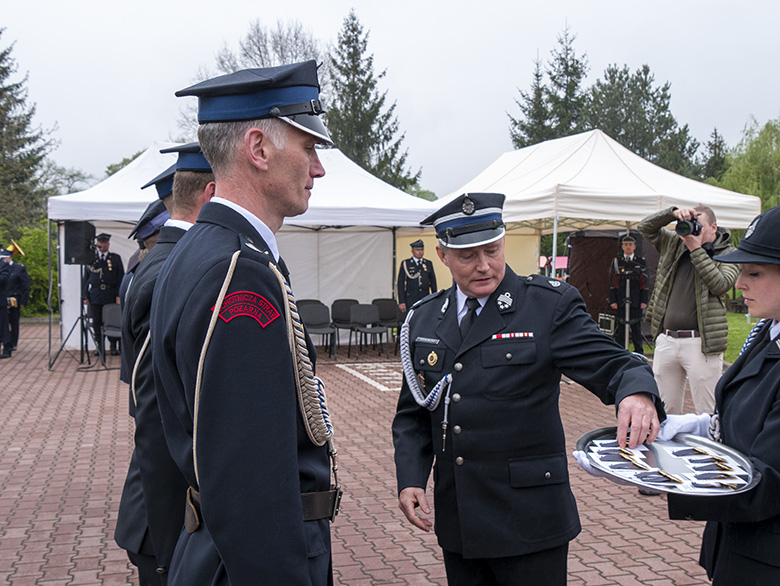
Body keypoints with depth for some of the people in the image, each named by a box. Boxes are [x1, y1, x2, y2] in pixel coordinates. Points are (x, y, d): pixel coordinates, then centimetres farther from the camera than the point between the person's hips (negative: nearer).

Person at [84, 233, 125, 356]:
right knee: (96, 322, 2)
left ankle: (113, 346, 11)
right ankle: (100, 346, 12)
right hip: (95, 295, 1)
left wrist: (119, 295, -4)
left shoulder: (116, 258, 8)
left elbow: (121, 278, 5)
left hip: (111, 295, -1)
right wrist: (86, 296, 2)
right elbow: (86, 277, 10)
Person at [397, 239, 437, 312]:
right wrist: (401, 302, -8)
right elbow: (400, 284, -1)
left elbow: (433, 283, 14)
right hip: (410, 303, -3)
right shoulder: (405, 264, 2)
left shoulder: (429, 264, 12)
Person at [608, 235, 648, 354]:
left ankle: (639, 353, 12)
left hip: (636, 301, 0)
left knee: (636, 326, 3)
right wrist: (613, 300, -1)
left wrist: (644, 301, -2)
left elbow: (644, 283, 4)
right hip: (620, 301, 0)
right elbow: (612, 283, 5)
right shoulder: (616, 261, 7)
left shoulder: (641, 262, 6)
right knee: (621, 326, 3)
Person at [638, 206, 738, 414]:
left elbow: (720, 284, -12)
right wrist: (673, 213, -2)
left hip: (700, 343, -4)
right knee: (665, 412, 11)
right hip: (666, 340, 4)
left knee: (708, 416, -3)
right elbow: (645, 227, 13)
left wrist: (696, 249, -12)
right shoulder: (674, 244, 14)